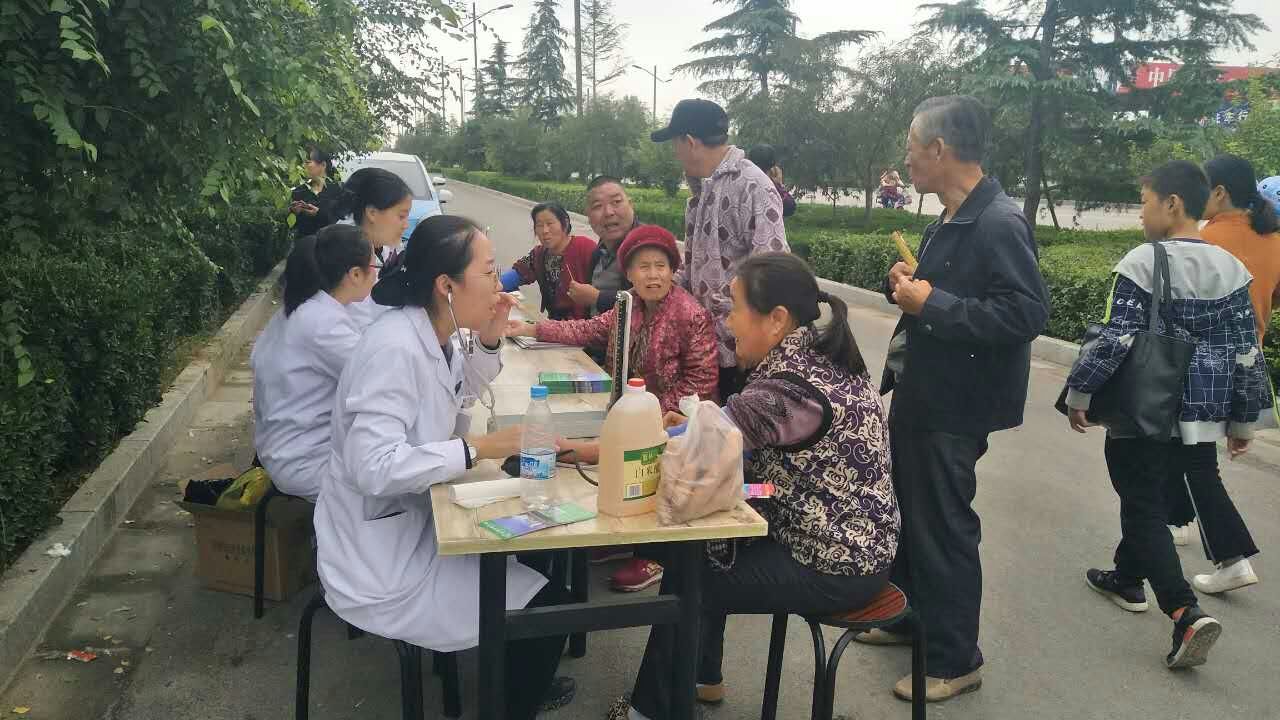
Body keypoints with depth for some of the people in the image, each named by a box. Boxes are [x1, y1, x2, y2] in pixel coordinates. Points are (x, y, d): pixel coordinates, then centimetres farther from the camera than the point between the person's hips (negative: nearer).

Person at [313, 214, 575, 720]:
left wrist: (488, 341, 1)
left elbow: (457, 398, 18)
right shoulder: (395, 348, -28)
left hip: (411, 523, 10)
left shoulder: (435, 332, 0)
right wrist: (479, 449, -29)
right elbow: (373, 467, -35)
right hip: (380, 566, -9)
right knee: (549, 607, -8)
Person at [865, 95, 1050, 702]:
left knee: (944, 529, 3)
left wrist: (931, 303, -24)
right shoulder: (947, 222, 9)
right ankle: (913, 617, 41)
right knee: (914, 514, 21)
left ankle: (955, 660, 20)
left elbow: (1028, 313, -27)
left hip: (954, 407, -9)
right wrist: (905, 285, 0)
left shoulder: (1000, 224, -20)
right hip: (918, 394, 10)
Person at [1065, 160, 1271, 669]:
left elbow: (1114, 339, -17)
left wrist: (1078, 393, -6)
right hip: (1201, 412, 6)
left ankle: (1186, 612, -10)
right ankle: (1129, 579, 37)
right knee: (1152, 496, 22)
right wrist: (1243, 419, 14)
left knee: (1143, 507, 2)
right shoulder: (1230, 268, 4)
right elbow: (1246, 351, 6)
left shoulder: (1143, 263, -15)